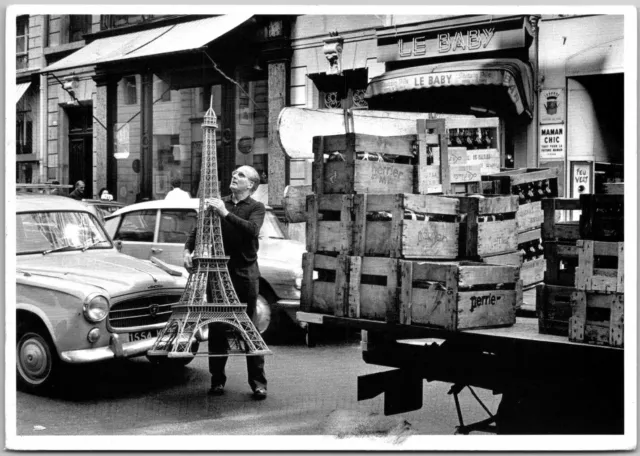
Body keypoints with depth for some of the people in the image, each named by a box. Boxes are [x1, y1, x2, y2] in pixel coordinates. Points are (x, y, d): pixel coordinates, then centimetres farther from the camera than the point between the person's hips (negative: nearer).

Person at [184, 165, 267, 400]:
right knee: (216, 328, 4)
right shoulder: (218, 203, 12)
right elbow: (198, 229, 9)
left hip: (244, 273, -3)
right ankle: (217, 380, 14)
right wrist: (188, 250, -8)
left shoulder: (256, 207, 2)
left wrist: (225, 214, -24)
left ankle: (258, 382, 3)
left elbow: (252, 230, -17)